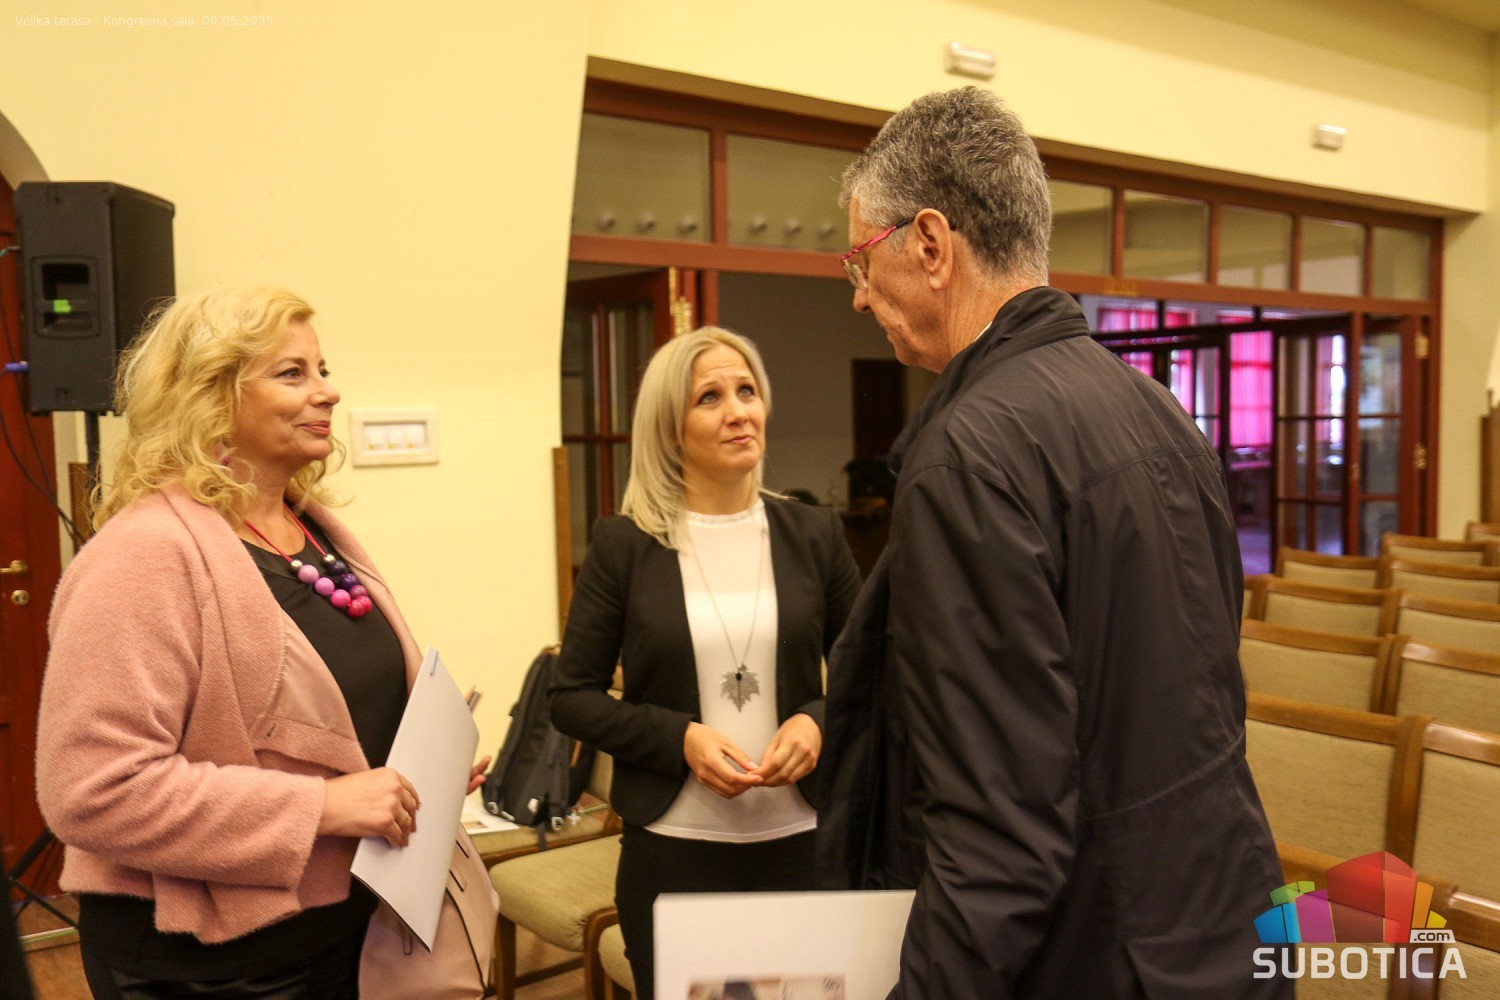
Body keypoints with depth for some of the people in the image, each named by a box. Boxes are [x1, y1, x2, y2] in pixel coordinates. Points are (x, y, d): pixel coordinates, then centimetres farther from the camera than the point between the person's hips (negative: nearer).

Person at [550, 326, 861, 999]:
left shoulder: (815, 535, 2)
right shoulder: (623, 545, -3)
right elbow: (572, 697, 0)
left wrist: (817, 722, -11)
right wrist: (680, 739, -14)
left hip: (799, 838, 2)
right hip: (671, 847, -1)